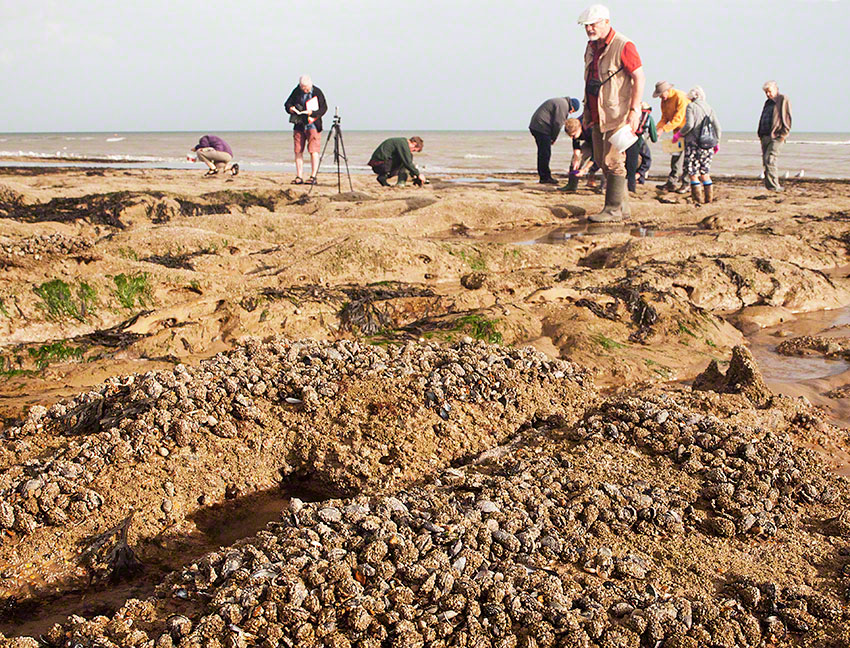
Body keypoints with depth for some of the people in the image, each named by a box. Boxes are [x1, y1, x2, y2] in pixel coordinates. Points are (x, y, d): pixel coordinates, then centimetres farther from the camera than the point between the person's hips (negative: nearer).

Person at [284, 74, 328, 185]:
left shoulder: (317, 92, -5)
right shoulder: (297, 91, 5)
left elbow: (324, 108, -8)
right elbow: (287, 103, 8)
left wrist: (312, 113, -23)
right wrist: (290, 108, -15)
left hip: (312, 125, -4)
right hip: (299, 125, 4)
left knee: (313, 151, -8)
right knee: (298, 151, 3)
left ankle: (313, 177, -4)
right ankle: (299, 177, 8)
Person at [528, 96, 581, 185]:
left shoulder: (560, 101, 23)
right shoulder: (563, 105, -11)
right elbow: (557, 123, -15)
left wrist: (552, 138, 13)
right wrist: (553, 138, -4)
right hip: (542, 127, -11)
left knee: (543, 153, 12)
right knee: (545, 153, -7)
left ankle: (544, 177, 15)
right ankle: (545, 177, -5)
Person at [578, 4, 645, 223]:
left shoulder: (623, 46, -12)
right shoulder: (591, 47, 13)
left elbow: (639, 77, -13)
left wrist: (634, 111, -19)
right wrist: (588, 111, 20)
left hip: (617, 114, -9)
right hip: (597, 114, 9)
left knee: (613, 161, -8)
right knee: (602, 161, 10)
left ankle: (613, 209, -1)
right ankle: (623, 205, 19)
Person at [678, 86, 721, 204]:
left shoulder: (691, 106, -4)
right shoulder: (709, 108, 11)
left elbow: (689, 124, -16)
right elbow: (717, 126, 9)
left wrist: (680, 133, 0)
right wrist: (717, 142, 17)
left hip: (693, 142, -5)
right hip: (708, 145, 5)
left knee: (693, 173, 0)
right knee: (705, 173, 13)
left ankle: (698, 199, -3)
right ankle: (709, 197, 14)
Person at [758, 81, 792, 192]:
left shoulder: (783, 100, 0)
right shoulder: (768, 103, 23)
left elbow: (787, 118, -6)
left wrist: (783, 134, -14)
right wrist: (760, 134, 15)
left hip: (776, 137, -8)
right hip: (765, 136, 8)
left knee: (769, 159, -19)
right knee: (765, 162, 6)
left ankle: (774, 186, -17)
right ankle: (769, 186, 11)